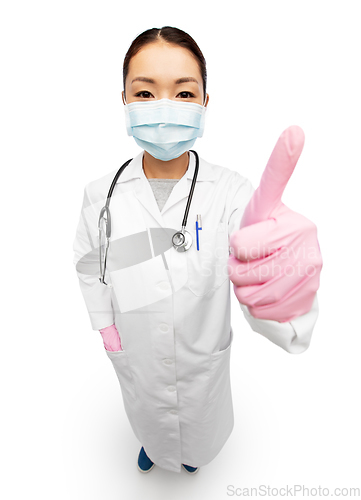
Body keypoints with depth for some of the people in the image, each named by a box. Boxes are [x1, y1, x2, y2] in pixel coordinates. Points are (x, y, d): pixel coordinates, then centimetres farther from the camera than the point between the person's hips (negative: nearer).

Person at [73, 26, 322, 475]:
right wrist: (104, 324, -3)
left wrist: (280, 288, -59)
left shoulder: (230, 190, -25)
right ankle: (153, 445, 71)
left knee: (199, 423, 31)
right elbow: (89, 263, 1)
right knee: (148, 414, 33)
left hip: (203, 353, 0)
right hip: (136, 354, 1)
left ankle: (191, 452, 70)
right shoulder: (101, 195, -17)